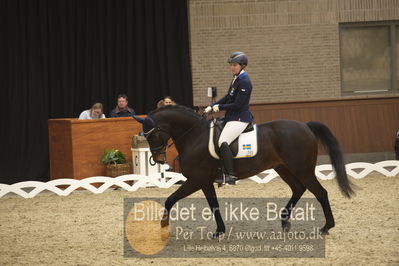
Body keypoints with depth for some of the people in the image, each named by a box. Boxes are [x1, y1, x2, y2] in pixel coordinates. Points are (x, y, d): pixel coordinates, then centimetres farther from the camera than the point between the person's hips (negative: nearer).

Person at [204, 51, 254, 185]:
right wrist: (212, 107, 12)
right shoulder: (236, 79, 15)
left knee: (223, 142, -27)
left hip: (240, 118, -11)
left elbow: (237, 105, -18)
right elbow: (228, 97, 21)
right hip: (231, 117, 11)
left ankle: (230, 175, -28)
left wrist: (220, 107, -8)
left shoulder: (244, 82, -15)